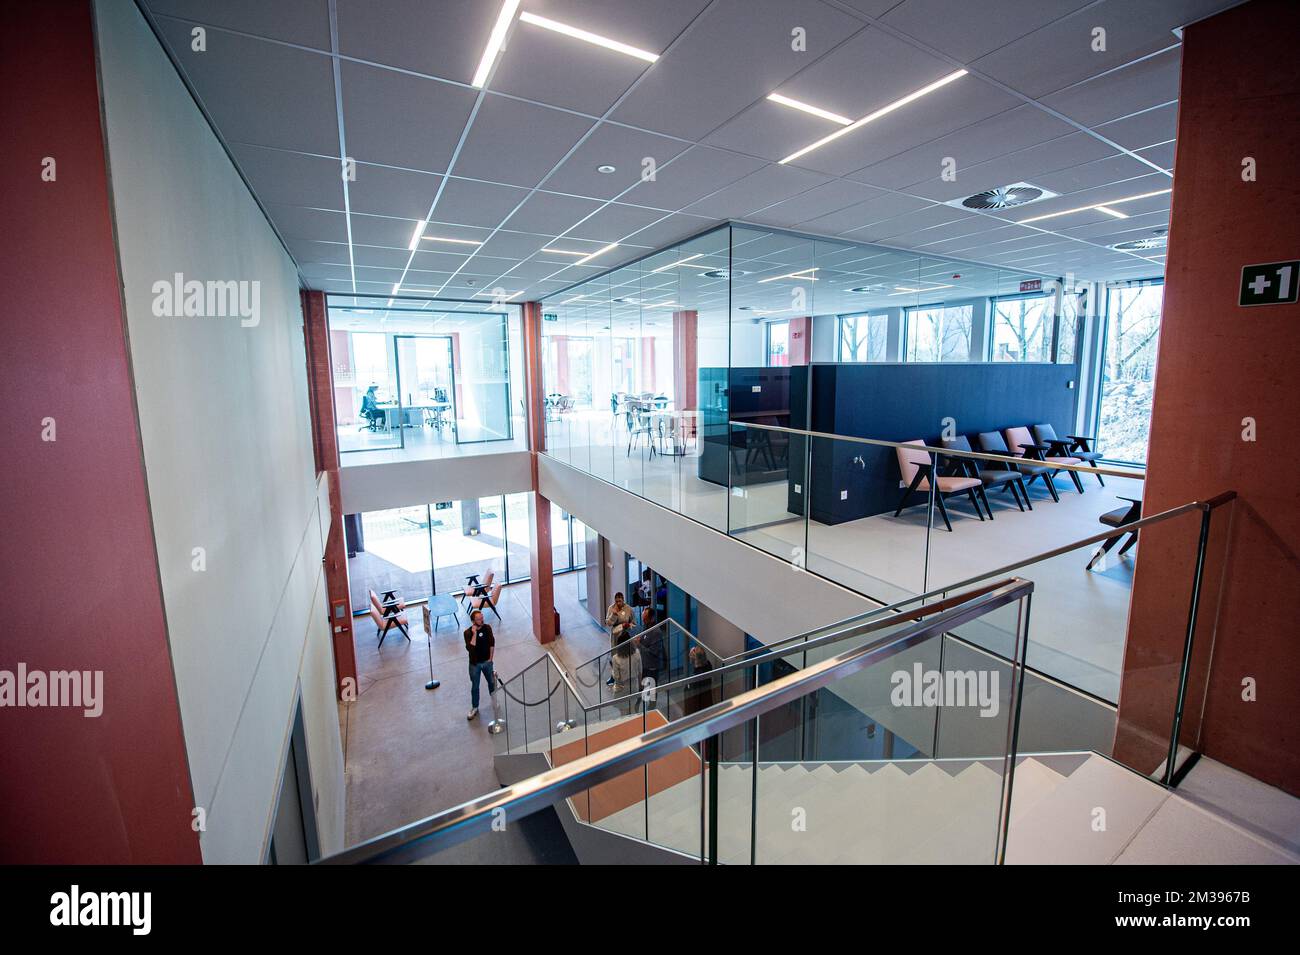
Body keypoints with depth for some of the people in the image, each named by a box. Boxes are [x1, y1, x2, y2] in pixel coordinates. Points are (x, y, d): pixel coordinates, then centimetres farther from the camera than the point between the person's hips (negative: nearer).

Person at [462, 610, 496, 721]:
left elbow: (492, 643, -1)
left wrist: (490, 658, -1)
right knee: (475, 687, 10)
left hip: (487, 661, 2)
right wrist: (474, 634, -33)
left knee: (491, 682, 18)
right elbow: (470, 648, -29)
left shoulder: (487, 628, -11)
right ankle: (474, 708, 28)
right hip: (474, 664, -2)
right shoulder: (468, 632, -18)